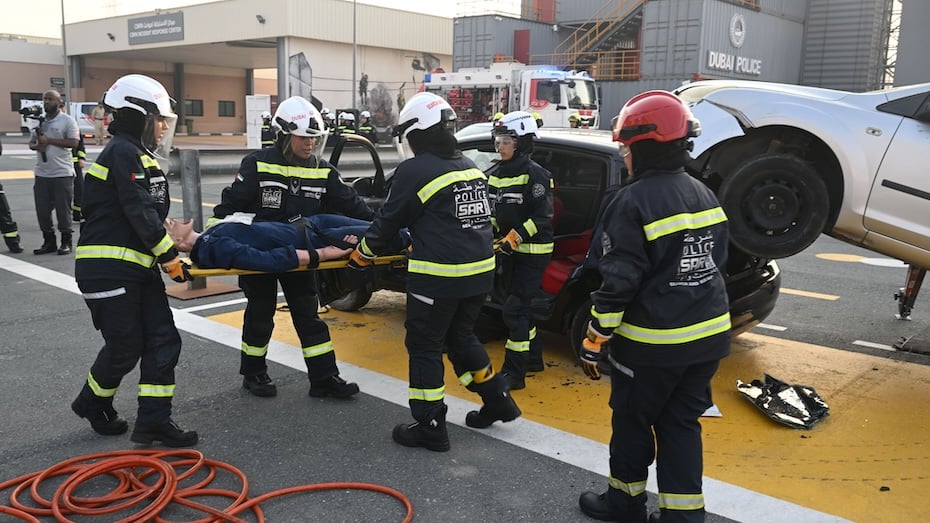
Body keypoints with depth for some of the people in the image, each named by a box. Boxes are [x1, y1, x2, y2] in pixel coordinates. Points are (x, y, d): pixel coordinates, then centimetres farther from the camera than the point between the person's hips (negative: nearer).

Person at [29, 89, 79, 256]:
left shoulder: (67, 120, -3)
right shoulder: (39, 121, 15)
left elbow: (73, 142, -14)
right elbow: (31, 143, 20)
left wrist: (48, 140, -14)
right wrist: (37, 146, -4)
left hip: (62, 173, -6)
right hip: (41, 174, 6)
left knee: (63, 209, 0)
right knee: (42, 210, 7)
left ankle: (66, 242, 11)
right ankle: (49, 242, 18)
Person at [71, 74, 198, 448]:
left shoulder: (139, 156, 17)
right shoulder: (123, 153, -13)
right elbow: (140, 213, -19)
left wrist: (169, 253, 11)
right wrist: (170, 256, -15)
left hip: (139, 267, 10)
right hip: (108, 269, -10)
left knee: (163, 340, 4)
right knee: (125, 347, 1)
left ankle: (153, 421, 9)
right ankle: (92, 403, 28)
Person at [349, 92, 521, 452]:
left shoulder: (415, 170, -10)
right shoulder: (470, 168, 12)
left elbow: (389, 220, -3)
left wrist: (362, 254, 11)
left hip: (438, 276, -7)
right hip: (479, 272, 8)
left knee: (424, 346, 6)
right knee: (460, 336, 24)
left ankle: (430, 427, 13)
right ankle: (498, 400, 31)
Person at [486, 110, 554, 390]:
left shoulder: (535, 174, -16)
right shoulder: (495, 174, 8)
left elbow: (543, 216, -20)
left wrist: (515, 238, -26)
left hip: (532, 251, -8)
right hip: (510, 249, 8)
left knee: (514, 310, -11)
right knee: (519, 305, 18)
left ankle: (514, 373, -6)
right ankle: (533, 357, 35)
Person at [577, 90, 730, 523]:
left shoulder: (634, 202, -17)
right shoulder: (704, 195, 7)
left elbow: (619, 282, -18)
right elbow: (716, 261, 14)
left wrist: (594, 341, -10)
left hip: (653, 341, -7)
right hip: (709, 335, 7)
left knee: (632, 421, 13)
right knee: (681, 424, 16)